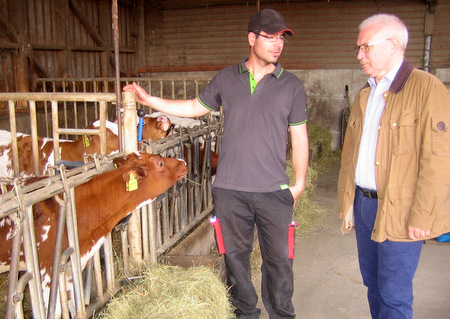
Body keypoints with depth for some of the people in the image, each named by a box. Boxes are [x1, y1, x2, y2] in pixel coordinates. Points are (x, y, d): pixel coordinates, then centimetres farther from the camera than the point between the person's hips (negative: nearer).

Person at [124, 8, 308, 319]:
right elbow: (195, 107, 16)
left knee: (279, 259, 6)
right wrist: (149, 100, 12)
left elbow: (299, 137, 4)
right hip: (230, 190, 2)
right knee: (235, 255, 14)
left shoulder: (291, 85, 1)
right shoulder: (226, 78, 5)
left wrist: (299, 183, 4)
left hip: (274, 191, -1)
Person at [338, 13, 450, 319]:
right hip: (363, 204, 7)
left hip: (398, 213, -7)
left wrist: (422, 217, -17)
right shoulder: (365, 95, 13)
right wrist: (347, 203, 14)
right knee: (373, 284, 18)